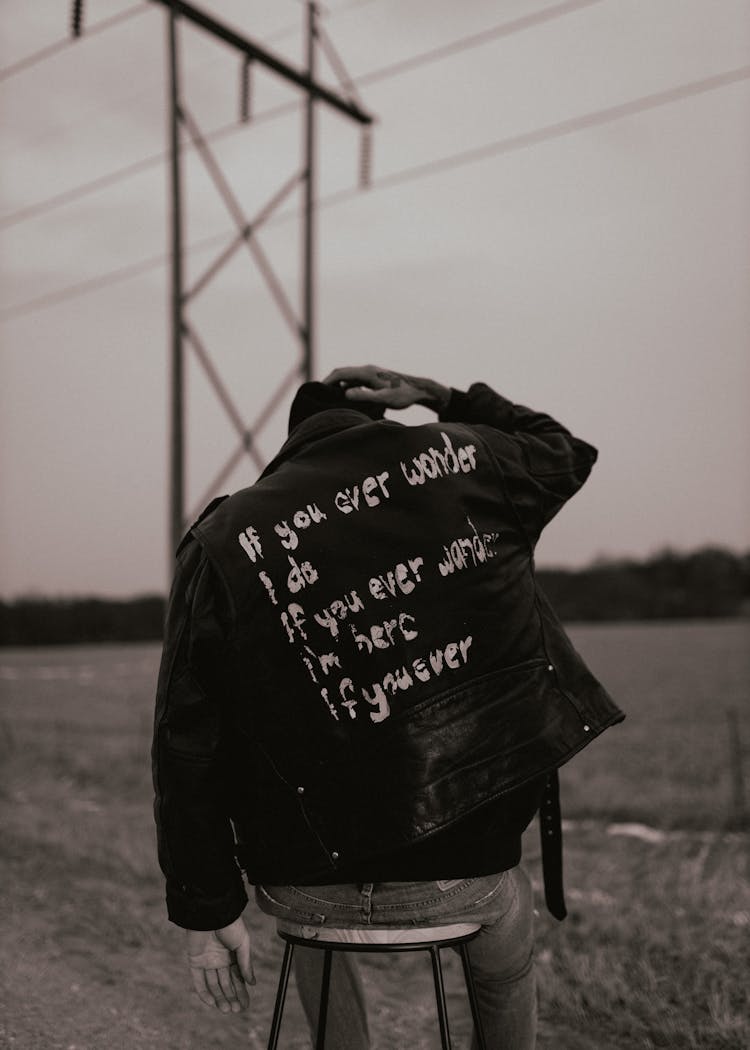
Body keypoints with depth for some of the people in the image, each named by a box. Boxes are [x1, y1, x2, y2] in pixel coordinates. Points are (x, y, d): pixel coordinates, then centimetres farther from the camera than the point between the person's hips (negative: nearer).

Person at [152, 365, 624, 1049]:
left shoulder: (224, 541, -5)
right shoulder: (461, 460, -3)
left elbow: (188, 749, -6)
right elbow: (565, 452, 20)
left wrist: (208, 913, 3)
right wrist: (444, 398, 17)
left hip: (306, 883, 1)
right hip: (465, 875, 0)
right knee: (510, 906, 37)